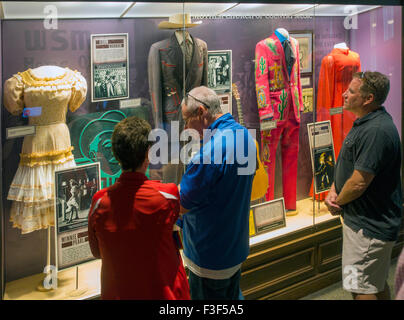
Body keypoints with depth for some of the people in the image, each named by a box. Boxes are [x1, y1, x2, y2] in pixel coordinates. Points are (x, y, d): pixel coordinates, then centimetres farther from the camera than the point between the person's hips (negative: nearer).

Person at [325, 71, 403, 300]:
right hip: (373, 223, 10)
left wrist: (338, 202, -8)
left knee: (362, 289, -3)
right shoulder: (365, 123, 10)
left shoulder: (376, 131, -26)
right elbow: (348, 165, 17)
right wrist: (333, 191, 0)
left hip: (370, 227, -10)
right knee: (378, 284, 22)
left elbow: (359, 182, -26)